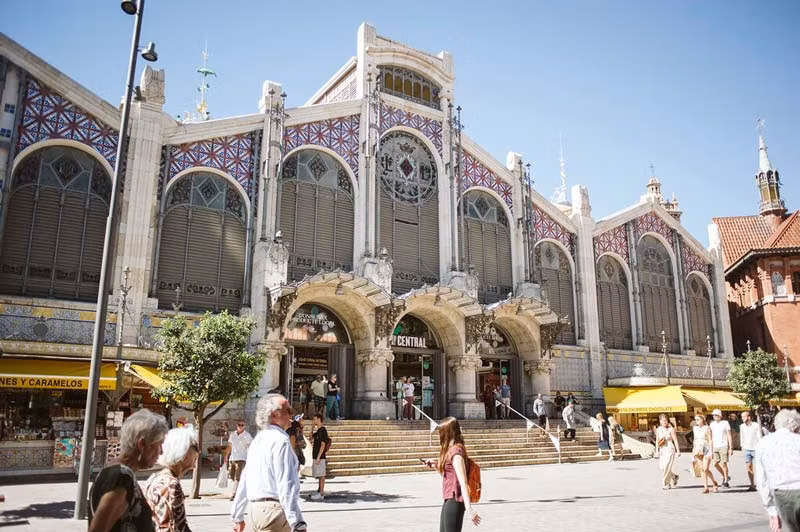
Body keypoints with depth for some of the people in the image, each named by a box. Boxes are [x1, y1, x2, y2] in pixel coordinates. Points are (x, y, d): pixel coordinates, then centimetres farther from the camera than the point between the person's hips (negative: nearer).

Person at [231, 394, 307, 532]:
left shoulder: (257, 440, 14)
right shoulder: (280, 440, -13)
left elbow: (244, 479, 19)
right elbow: (287, 486, -20)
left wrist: (238, 517, 26)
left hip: (254, 510, 8)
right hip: (274, 511, -8)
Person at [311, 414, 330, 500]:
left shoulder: (323, 430, -14)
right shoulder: (318, 430, 14)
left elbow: (323, 444, -19)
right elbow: (312, 439, 26)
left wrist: (318, 457, -21)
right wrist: (313, 430, 12)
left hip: (320, 457, -10)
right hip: (316, 456, 10)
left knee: (321, 475, -6)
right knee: (319, 475, 16)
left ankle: (321, 494, -3)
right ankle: (319, 491, 25)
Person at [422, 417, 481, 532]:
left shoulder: (455, 451, -18)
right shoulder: (450, 449, 12)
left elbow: (463, 482, -25)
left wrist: (468, 508, -31)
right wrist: (436, 464, 9)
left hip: (454, 501, -10)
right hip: (449, 500, 10)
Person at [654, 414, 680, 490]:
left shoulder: (671, 429, -5)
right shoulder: (658, 430, 8)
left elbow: (675, 440, -4)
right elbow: (657, 441, 15)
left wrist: (678, 451, -7)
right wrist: (657, 450, 10)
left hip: (669, 450, -5)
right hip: (662, 450, 5)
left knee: (667, 466, -10)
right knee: (661, 467, 0)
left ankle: (666, 483, 1)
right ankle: (674, 477, 26)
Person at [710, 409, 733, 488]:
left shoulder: (725, 423, -2)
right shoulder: (712, 424, 10)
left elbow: (729, 436, -3)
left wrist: (731, 448, -7)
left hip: (724, 446, -5)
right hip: (715, 446, 5)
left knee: (723, 463, -6)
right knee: (715, 464, 2)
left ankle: (726, 481, 3)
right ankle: (724, 476, 25)